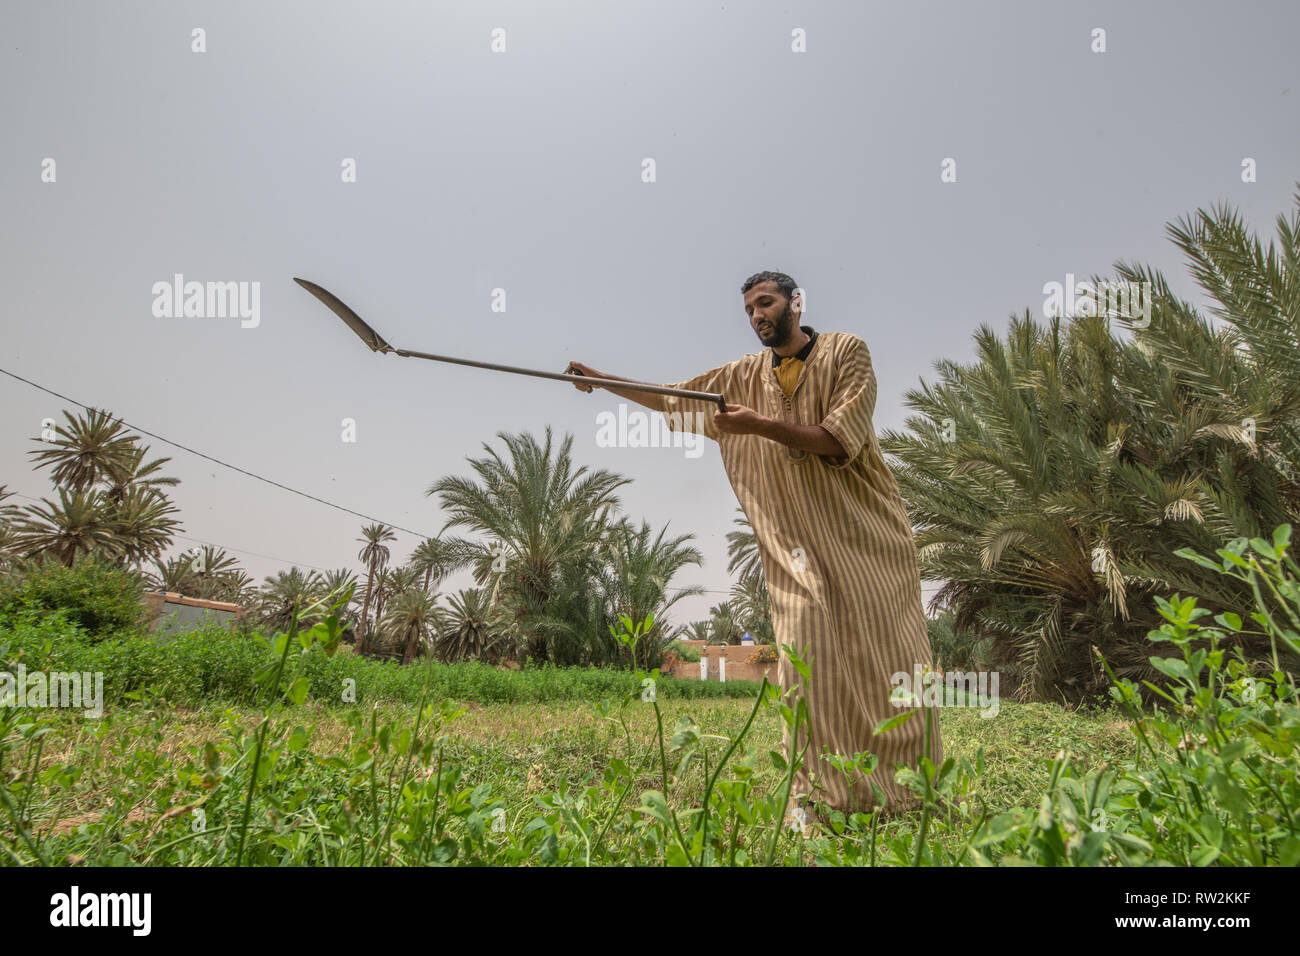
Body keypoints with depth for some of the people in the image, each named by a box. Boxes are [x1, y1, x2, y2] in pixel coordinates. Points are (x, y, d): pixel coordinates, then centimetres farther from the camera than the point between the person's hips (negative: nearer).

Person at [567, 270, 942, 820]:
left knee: (891, 654, -2)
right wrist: (599, 379, 7)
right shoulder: (743, 376, 12)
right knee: (807, 654, -8)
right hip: (800, 546, 3)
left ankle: (907, 791, 11)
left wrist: (762, 425, -22)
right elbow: (673, 399, 15)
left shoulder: (846, 353, -2)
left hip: (865, 533, -2)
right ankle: (821, 791, -2)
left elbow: (839, 441, -13)